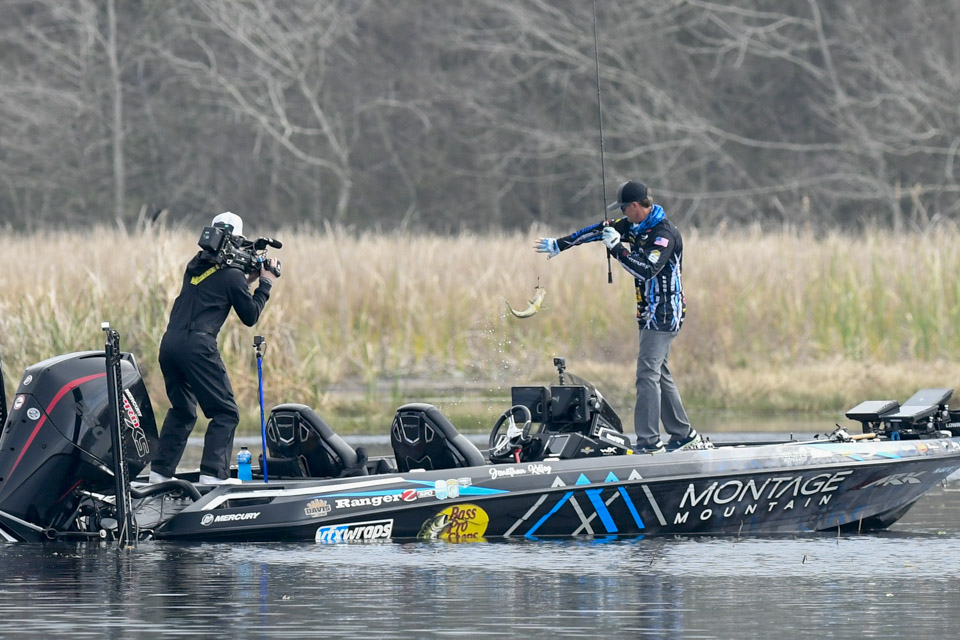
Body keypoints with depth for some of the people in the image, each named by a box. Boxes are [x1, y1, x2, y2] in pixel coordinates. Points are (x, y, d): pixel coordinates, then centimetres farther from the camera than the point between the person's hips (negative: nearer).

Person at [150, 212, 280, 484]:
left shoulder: (195, 266, 18)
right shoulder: (231, 275, -2)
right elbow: (250, 316, 6)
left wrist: (247, 281, 28)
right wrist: (265, 284, 17)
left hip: (170, 343, 7)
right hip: (197, 346, -7)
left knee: (182, 410, 21)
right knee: (226, 413, 1)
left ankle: (160, 470, 15)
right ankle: (212, 473, -11)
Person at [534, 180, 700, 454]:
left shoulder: (665, 233, -19)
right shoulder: (635, 225, 9)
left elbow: (646, 269, -29)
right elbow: (599, 230, 15)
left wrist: (616, 247, -23)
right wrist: (559, 244, 18)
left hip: (664, 315, -10)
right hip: (650, 313, 10)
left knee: (648, 373, -14)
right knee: (659, 374, 12)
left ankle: (649, 442, -16)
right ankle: (683, 434, 17)